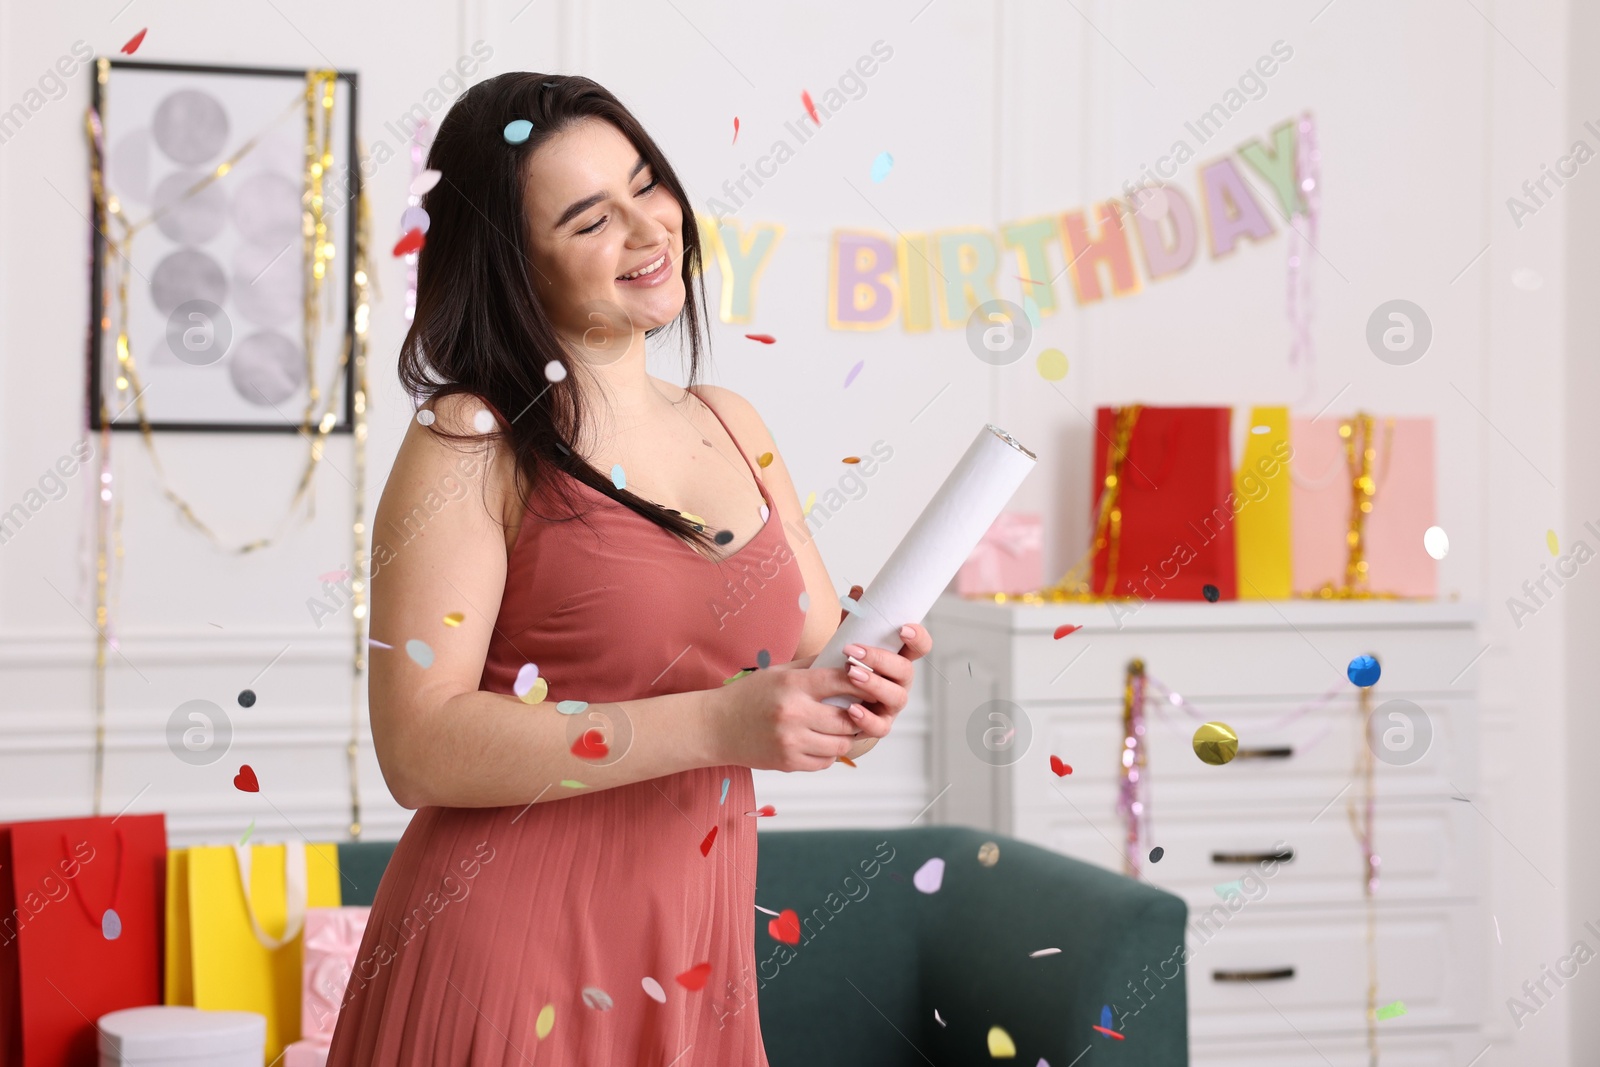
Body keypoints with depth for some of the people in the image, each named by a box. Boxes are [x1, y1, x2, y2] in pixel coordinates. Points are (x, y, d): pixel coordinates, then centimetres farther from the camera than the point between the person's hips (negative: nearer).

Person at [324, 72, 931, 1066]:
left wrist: (864, 696, -9)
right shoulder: (472, 445, -10)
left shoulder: (733, 427, 9)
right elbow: (420, 748, -19)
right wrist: (714, 725, -24)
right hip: (512, 965, -6)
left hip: (694, 967, 6)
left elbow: (823, 653, 15)